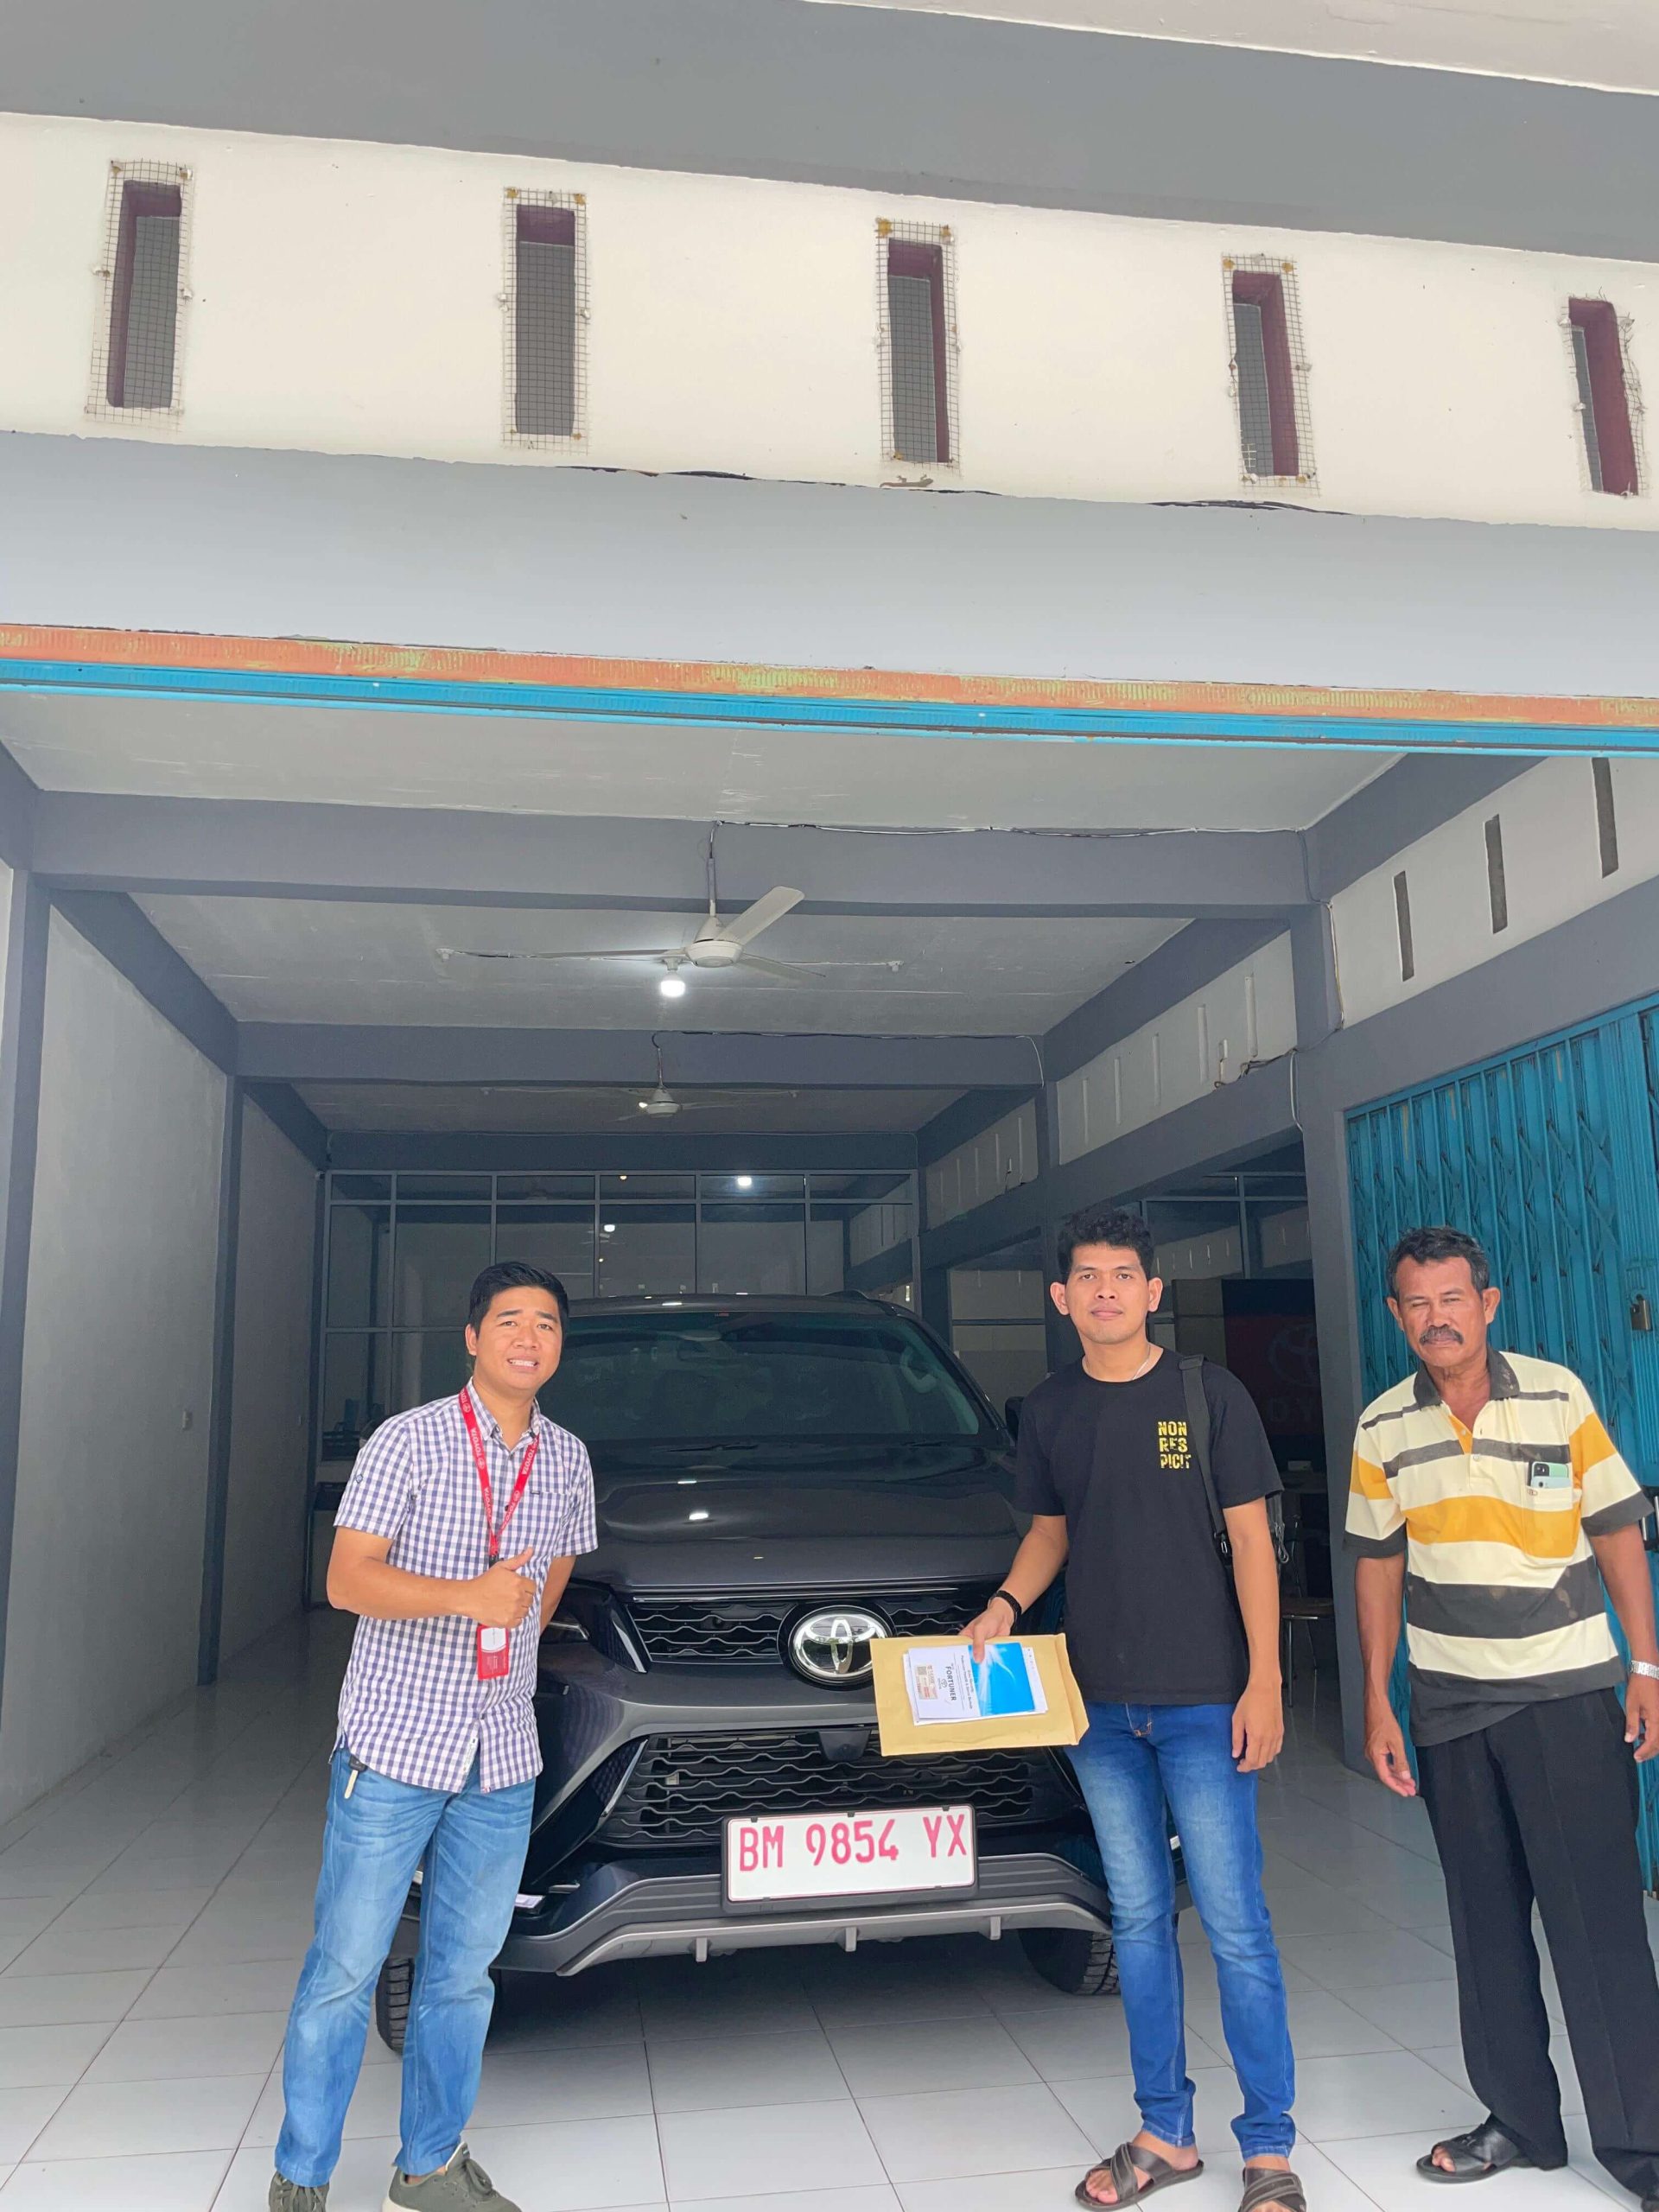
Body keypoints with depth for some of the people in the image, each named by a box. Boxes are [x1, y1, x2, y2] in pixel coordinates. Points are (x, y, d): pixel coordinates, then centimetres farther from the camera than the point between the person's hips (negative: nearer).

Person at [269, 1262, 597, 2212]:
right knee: (345, 1970, 4)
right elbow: (347, 1578, -15)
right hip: (395, 1743, -4)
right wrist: (469, 1600, -27)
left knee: (463, 1973, 14)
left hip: (504, 1756, 4)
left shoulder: (567, 1461, 6)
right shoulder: (409, 1440, -9)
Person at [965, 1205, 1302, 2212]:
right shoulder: (1049, 1411, 5)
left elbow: (1252, 1541, -5)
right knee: (1138, 1919, 14)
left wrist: (1263, 1683, -10)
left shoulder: (1210, 1395, -6)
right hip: (1099, 1704, 4)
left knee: (1234, 1923, 1)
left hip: (1201, 1701, -4)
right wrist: (1004, 1608, -4)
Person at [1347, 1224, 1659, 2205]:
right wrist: (1377, 1702, 5)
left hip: (1570, 1691, -3)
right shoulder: (1383, 1428, 1)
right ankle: (1520, 2117, 26)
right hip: (1450, 1703, 3)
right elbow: (1378, 1565, 7)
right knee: (1486, 1919, 12)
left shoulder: (1559, 1395, -5)